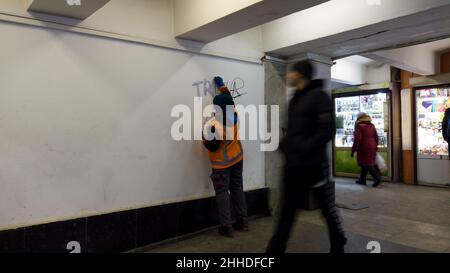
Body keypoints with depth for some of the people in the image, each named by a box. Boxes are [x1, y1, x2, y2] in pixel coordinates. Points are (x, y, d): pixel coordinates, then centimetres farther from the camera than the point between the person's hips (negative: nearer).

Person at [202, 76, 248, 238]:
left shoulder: (213, 125, -24)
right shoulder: (234, 116, -6)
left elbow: (212, 147, -21)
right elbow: (228, 99, 12)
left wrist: (204, 136, -4)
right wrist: (221, 85, 23)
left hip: (222, 163, -6)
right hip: (237, 159, 6)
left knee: (222, 193, 1)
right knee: (237, 189, 14)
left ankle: (226, 227, 3)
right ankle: (242, 222, 21)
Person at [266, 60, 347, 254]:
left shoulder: (318, 96, -8)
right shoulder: (295, 100, 16)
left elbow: (328, 129, -17)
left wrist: (305, 148, -22)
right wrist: (285, 144, 6)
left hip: (314, 165, -7)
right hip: (293, 166, 7)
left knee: (328, 209, 11)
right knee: (286, 212, 8)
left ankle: (338, 247, 32)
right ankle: (275, 250, 14)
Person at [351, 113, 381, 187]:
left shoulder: (359, 126, -12)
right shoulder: (372, 126, 8)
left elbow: (357, 139, -19)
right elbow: (376, 137, 12)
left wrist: (353, 150, -13)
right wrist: (375, 147, 24)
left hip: (364, 148, -7)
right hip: (372, 147, 7)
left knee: (366, 164, -2)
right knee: (365, 164, 15)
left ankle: (377, 178, -12)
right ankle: (362, 180, 22)